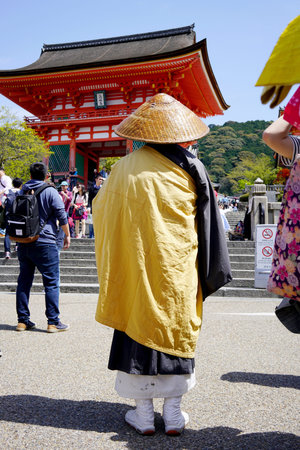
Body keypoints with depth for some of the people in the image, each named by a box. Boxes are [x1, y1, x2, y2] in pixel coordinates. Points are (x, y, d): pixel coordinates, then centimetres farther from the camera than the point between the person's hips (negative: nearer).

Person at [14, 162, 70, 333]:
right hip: (45, 242, -5)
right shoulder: (51, 192, -5)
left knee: (24, 281, 12)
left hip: (23, 242, 6)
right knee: (52, 282, 0)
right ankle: (53, 321, 0)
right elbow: (62, 216, -8)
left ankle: (23, 320, 16)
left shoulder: (21, 192, 11)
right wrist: (67, 235, 4)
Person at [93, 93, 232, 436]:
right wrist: (207, 273, 8)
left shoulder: (124, 169, -1)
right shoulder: (190, 168, -2)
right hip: (177, 271, 0)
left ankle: (143, 414, 19)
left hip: (135, 270, 0)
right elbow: (207, 222, 1)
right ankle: (173, 414, 21)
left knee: (139, 327, 9)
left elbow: (102, 212, 9)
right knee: (175, 329, 11)